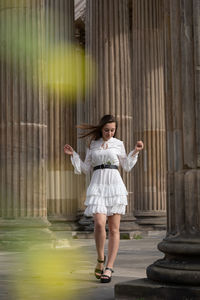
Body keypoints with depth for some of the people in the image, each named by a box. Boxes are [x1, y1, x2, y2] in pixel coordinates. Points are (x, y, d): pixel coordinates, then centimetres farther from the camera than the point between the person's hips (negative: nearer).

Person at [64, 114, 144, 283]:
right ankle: (100, 259, 3)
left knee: (114, 228, -2)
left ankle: (109, 268, 1)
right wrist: (73, 155, 7)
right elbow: (86, 169, 15)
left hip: (115, 185, 0)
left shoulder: (118, 144, 11)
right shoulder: (92, 145, 13)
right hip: (97, 185, 0)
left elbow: (126, 167, 13)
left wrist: (136, 152, 4)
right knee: (99, 223, -18)